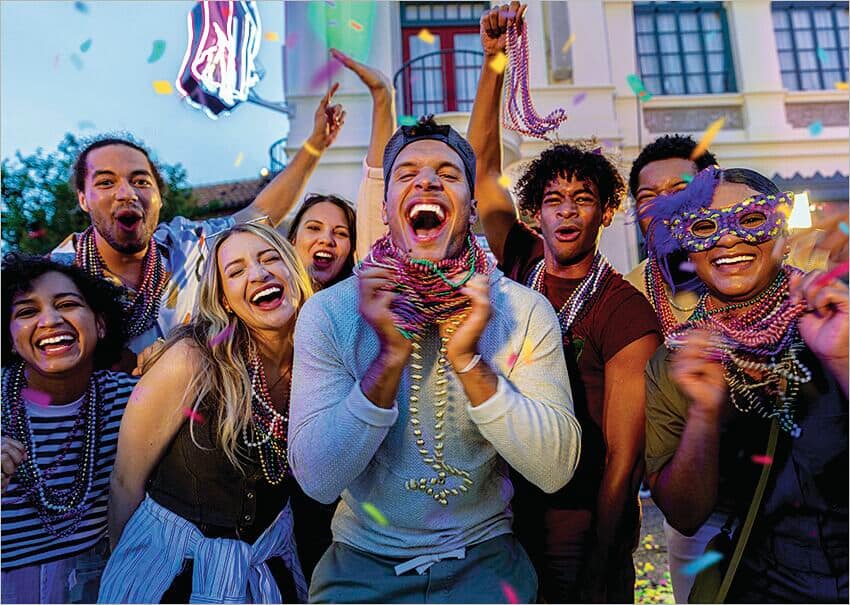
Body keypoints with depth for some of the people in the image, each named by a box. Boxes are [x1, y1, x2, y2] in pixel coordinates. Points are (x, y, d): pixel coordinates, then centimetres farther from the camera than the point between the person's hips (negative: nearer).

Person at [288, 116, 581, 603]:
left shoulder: (526, 310, -9)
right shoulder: (328, 312, -10)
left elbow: (556, 470, -14)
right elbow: (318, 479, -15)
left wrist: (469, 360, -25)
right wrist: (390, 356, -26)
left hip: (483, 553, 1)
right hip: (364, 560, 0)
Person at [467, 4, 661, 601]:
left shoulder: (627, 312, -15)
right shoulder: (521, 267, -2)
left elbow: (622, 455, -16)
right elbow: (484, 165, -5)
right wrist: (494, 60, -11)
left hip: (582, 532, -4)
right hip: (506, 515, 4)